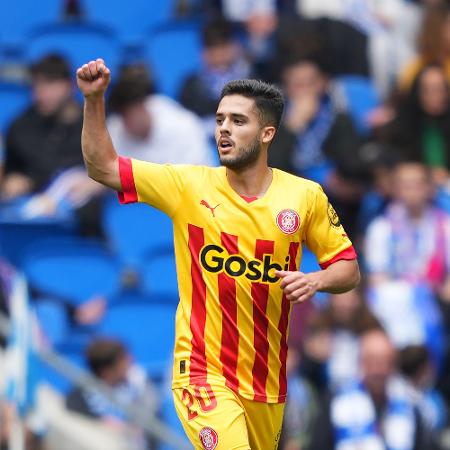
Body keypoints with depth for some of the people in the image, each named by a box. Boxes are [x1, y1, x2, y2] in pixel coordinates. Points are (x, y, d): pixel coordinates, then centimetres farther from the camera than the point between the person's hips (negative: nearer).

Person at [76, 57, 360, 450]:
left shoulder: (306, 196, 0)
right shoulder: (190, 186, -3)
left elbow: (349, 268, 7)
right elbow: (102, 167, -3)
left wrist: (315, 281, -14)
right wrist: (95, 100, -16)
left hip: (267, 380, 3)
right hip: (204, 371, -3)